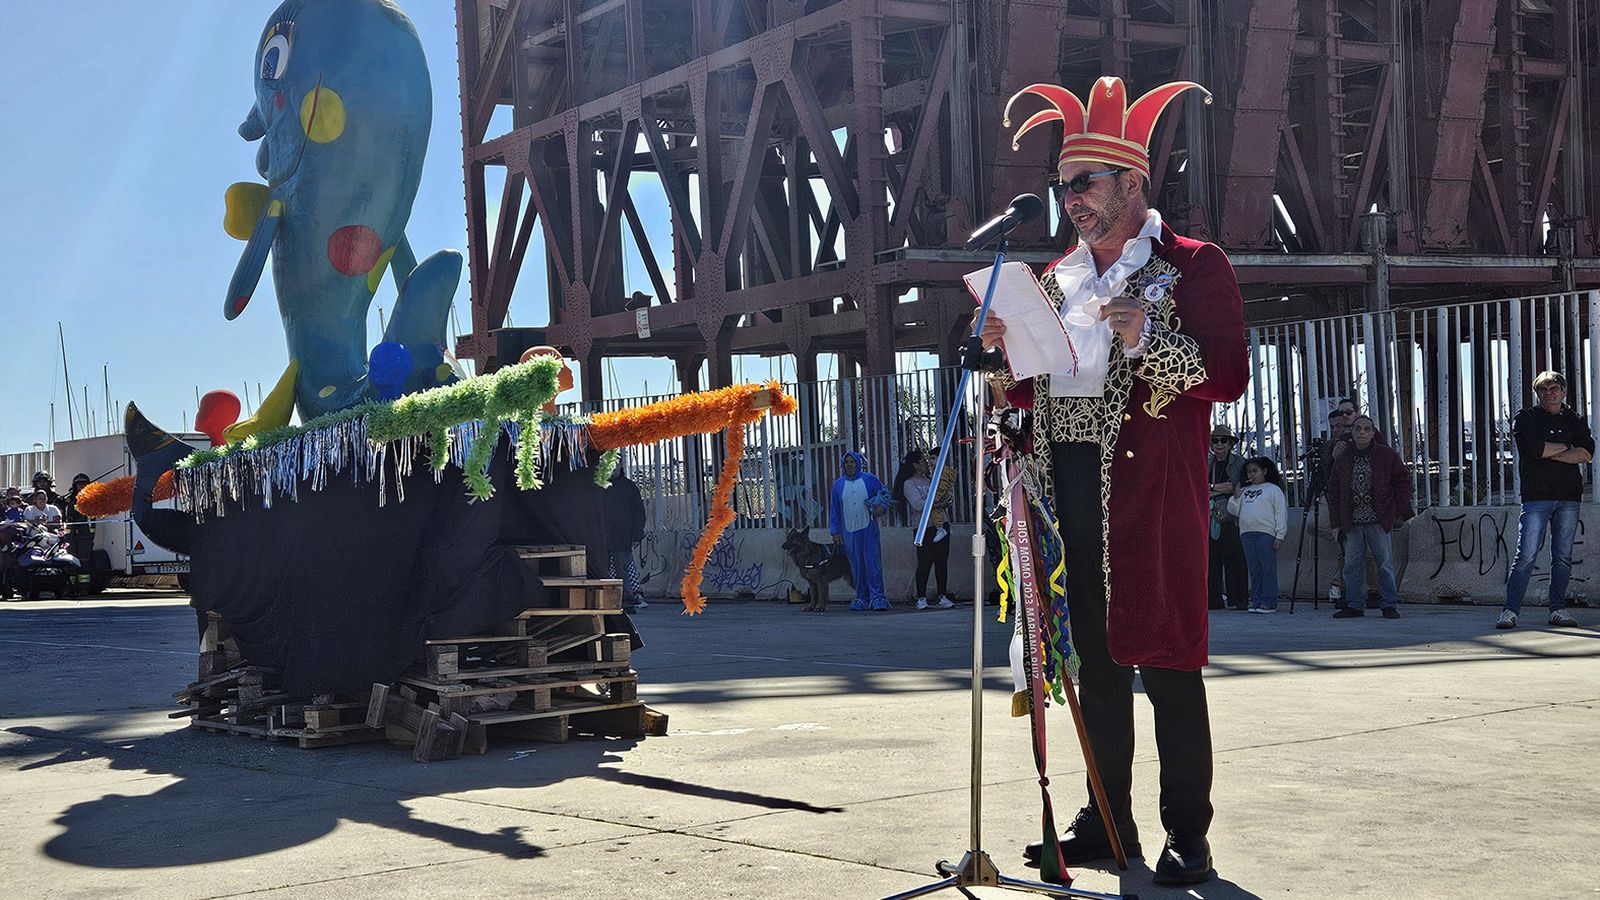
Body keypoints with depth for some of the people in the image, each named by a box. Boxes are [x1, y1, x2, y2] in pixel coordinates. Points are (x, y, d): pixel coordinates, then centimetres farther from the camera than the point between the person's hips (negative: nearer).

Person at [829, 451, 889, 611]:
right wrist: (835, 531, 6)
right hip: (849, 532, 2)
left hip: (869, 530, -2)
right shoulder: (838, 484, 10)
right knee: (856, 566, 3)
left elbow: (885, 496, 11)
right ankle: (862, 598, 10)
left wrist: (882, 508, -10)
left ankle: (876, 596, -6)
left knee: (873, 563, -8)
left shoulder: (870, 479, 5)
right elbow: (834, 509, 11)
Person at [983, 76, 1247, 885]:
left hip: (1150, 485, -6)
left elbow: (1228, 378, -7)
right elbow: (1029, 391, 22)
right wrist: (1005, 350, 2)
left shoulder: (1193, 268, 1)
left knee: (1164, 654, -5)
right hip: (1068, 478, 6)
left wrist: (1146, 340, -20)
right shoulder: (1057, 280, 19)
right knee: (1095, 655, 9)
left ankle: (1187, 836, 1)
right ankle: (1107, 821, 17)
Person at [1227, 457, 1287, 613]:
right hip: (1246, 534, 5)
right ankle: (1255, 601, 9)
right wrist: (1236, 497, 3)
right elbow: (1234, 510, 21)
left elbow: (1281, 513, 0)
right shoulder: (1245, 491, 22)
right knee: (1254, 570, 6)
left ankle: (1269, 602, -4)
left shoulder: (1274, 490, 6)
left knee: (1268, 569, -5)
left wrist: (1280, 536, -8)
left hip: (1266, 534, -5)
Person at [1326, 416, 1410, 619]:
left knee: (1385, 564, -1)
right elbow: (1333, 491, 13)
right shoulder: (1341, 460, 10)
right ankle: (1354, 605, 10)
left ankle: (1389, 605, 5)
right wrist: (1336, 523, 8)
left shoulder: (1387, 456, 2)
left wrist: (1399, 510, 0)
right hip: (1352, 523, 3)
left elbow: (1404, 481, 7)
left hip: (1378, 521, -3)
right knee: (1352, 565, 4)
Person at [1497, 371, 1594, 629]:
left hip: (1569, 496, 3)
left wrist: (1551, 454, -9)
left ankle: (1558, 608, 12)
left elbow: (1587, 453, 0)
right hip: (1536, 495, -3)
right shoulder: (1525, 419, 6)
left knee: (1563, 557, 5)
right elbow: (1533, 448, -13)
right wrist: (1567, 447, -2)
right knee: (1526, 556, -10)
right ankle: (1510, 610, -7)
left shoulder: (1575, 421, 16)